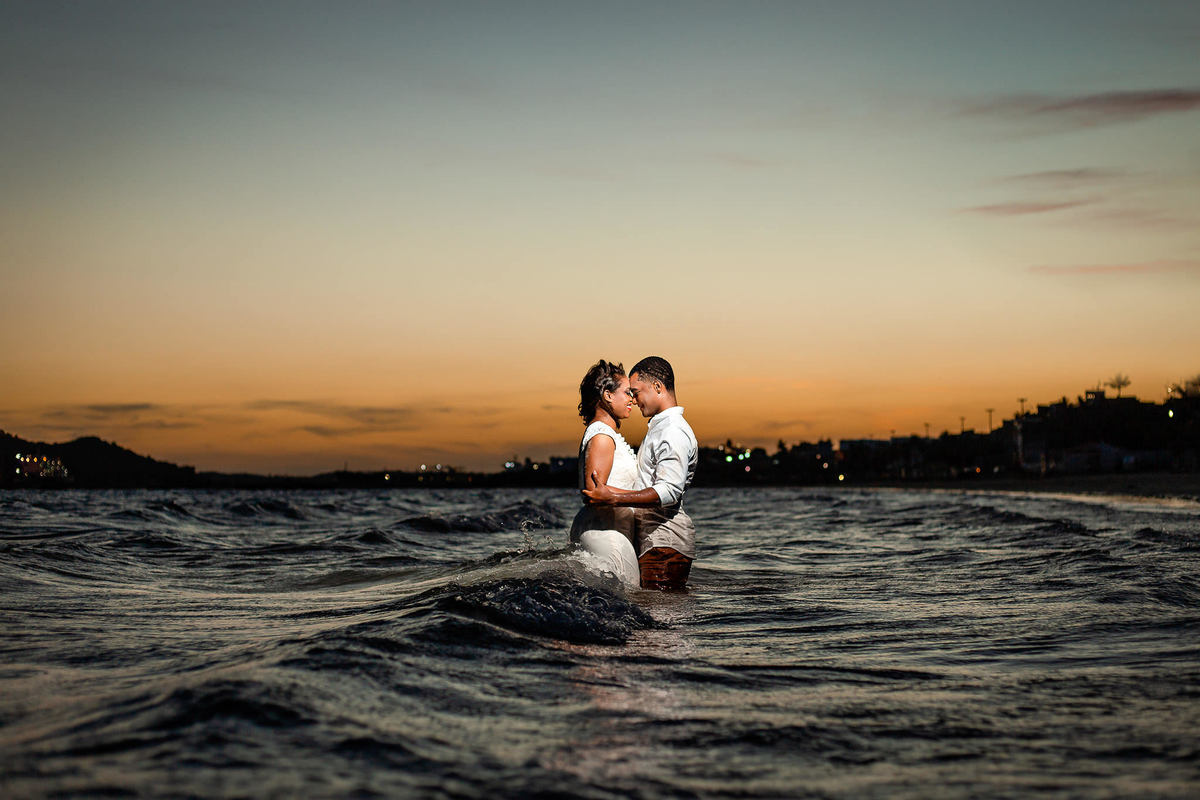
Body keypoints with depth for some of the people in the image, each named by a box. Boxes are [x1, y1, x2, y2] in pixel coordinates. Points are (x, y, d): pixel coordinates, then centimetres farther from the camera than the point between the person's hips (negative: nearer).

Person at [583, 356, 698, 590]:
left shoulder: (675, 432, -13)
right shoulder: (659, 427, 22)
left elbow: (669, 492, -24)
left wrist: (614, 499, -27)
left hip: (666, 546, -10)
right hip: (654, 543, 10)